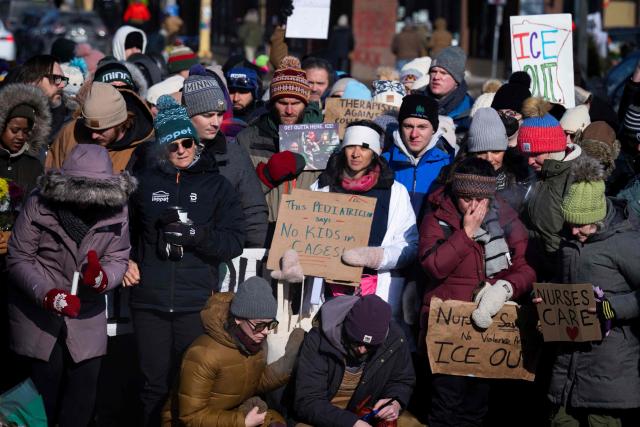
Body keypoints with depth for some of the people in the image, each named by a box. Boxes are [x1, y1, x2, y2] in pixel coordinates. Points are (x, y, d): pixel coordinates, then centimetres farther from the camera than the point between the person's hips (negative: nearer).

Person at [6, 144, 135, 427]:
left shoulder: (116, 209, -11)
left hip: (86, 310, 2)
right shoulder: (39, 204, -17)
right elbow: (18, 258, -13)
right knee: (44, 383, 3)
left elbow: (118, 259, -4)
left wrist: (103, 278, -27)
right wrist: (47, 295, -27)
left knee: (85, 382, 5)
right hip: (38, 308, -2)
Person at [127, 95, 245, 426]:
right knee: (154, 385, 7)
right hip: (149, 302, 1)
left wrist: (195, 234, -17)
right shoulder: (144, 181, 8)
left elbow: (234, 241, -3)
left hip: (197, 303, -1)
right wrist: (125, 260, 5)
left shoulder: (215, 184, 5)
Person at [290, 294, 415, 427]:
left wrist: (395, 403, -15)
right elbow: (307, 402, -26)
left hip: (365, 416, 4)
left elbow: (404, 381, 7)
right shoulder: (319, 339, -23)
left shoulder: (394, 339, -14)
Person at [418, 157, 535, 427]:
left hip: (489, 323, 3)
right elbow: (434, 266, -18)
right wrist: (467, 231, -18)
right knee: (447, 404, -6)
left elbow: (525, 267, -1)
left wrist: (505, 288, -20)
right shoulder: (437, 220, -3)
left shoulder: (505, 220, 4)